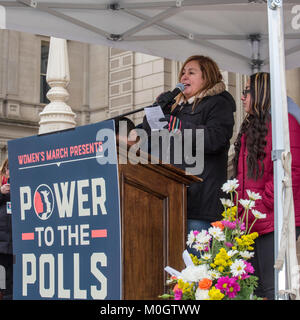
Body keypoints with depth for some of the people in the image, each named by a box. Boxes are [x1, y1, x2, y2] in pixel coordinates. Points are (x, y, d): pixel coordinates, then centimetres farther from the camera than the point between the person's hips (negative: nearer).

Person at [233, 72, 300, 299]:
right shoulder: (250, 128, 22)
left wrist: (265, 203, -15)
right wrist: (242, 210, 14)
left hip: (273, 222, -9)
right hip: (252, 224, 9)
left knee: (272, 289, -10)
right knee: (256, 289, 10)